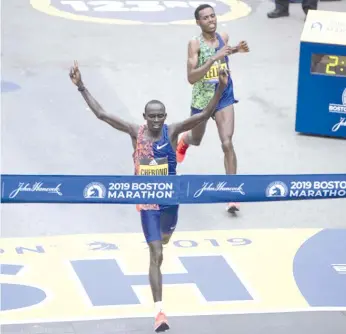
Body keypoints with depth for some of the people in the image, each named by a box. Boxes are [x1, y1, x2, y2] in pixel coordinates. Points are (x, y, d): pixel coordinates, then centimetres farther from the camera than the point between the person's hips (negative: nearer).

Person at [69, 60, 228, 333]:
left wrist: (221, 88, -36)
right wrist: (81, 87, -16)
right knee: (156, 256, -10)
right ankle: (159, 311, -12)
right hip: (148, 201, -2)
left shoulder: (172, 132, -13)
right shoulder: (136, 133, -12)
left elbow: (205, 114, -23)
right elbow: (101, 114, -11)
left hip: (170, 199, 2)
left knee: (165, 237, 30)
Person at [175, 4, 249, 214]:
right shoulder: (195, 43, -19)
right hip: (202, 100, -2)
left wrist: (236, 50, 1)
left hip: (224, 98, 2)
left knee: (227, 143, -14)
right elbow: (191, 78, -30)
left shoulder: (224, 37, -4)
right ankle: (184, 141, 64)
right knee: (196, 140, 23)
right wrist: (214, 59, -38)